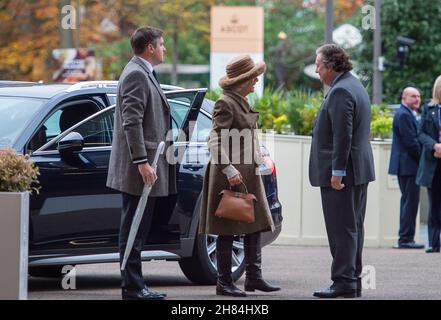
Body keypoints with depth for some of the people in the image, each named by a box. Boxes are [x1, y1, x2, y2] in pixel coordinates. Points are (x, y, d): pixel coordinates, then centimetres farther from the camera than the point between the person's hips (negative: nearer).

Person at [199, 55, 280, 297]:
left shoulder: (242, 102, 14)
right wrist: (229, 170, -24)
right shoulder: (225, 104, -14)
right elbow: (216, 142, -19)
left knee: (255, 226, 7)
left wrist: (257, 163, 20)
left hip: (249, 174, 9)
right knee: (227, 230, -3)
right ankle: (224, 283, 1)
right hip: (230, 173, -9)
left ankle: (253, 277, 11)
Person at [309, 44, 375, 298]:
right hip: (359, 171, 11)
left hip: (341, 172, -11)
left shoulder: (340, 92, -16)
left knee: (342, 229, -8)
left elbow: (343, 136, -22)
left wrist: (337, 172, -22)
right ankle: (353, 281, 17)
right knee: (353, 227, 13)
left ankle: (344, 282, -8)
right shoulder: (355, 86, 17)